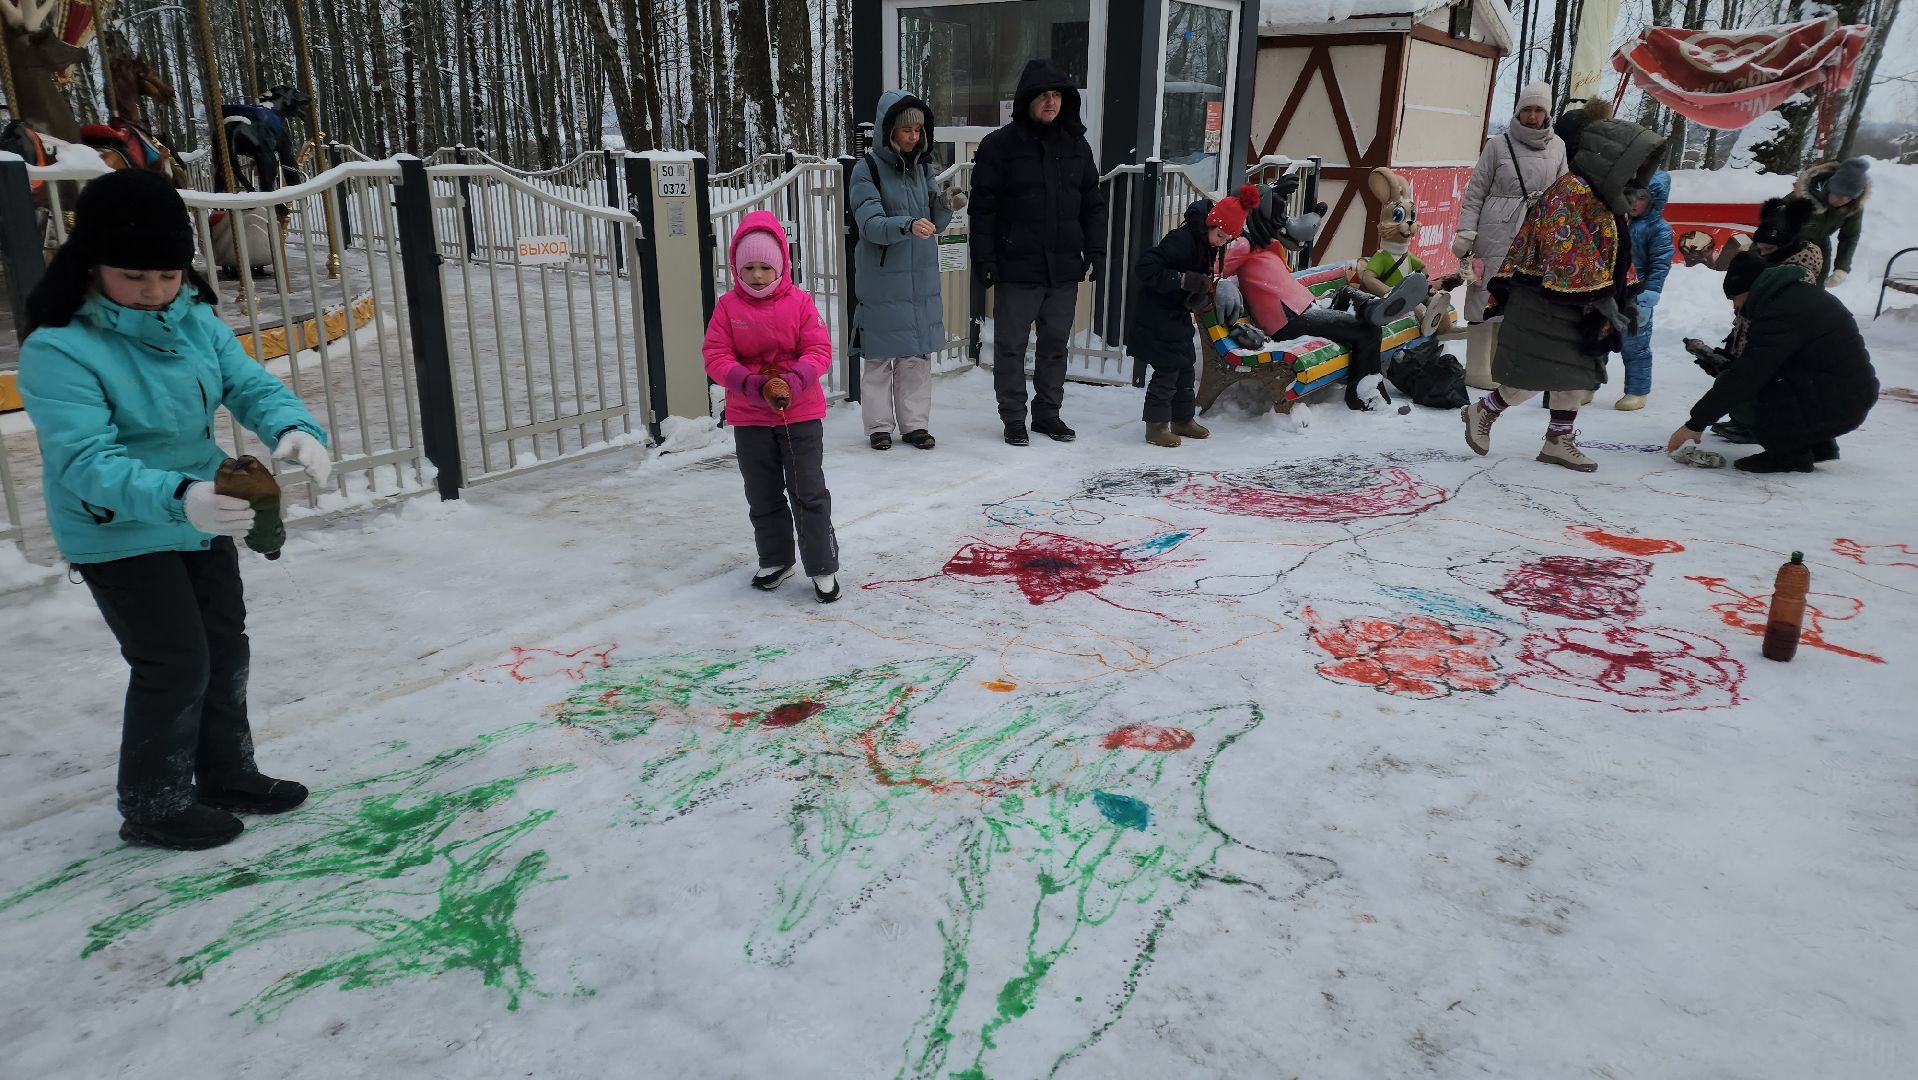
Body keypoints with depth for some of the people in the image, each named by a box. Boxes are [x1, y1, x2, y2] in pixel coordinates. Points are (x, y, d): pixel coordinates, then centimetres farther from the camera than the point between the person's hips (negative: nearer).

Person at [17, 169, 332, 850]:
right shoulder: (56, 350, -24)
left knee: (227, 650, 17)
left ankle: (226, 775, 37)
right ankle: (153, 808, 18)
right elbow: (87, 461, -32)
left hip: (202, 519, 7)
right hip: (120, 538, -7)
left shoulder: (195, 319, -6)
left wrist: (294, 429, -34)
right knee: (175, 665, -3)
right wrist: (177, 498, -50)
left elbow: (250, 385, -10)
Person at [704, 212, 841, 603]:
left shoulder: (800, 302, -6)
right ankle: (775, 560, 31)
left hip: (800, 413, -2)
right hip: (749, 418, 2)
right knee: (763, 496, 14)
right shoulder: (728, 307, -3)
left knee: (809, 493, 0)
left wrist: (791, 382, -26)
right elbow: (716, 357, -7)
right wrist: (751, 384, -23)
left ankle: (823, 567, 10)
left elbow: (819, 351, -9)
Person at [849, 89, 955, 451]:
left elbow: (936, 224, 9)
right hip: (882, 278, -5)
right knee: (880, 355, 1)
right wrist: (908, 225, -37)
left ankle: (915, 422, 18)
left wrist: (944, 205, -13)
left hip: (922, 276, 5)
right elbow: (871, 224, -19)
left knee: (919, 354, 8)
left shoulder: (925, 166, 9)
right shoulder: (868, 169, -7)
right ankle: (879, 425, 13)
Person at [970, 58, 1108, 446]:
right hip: (1016, 268, -4)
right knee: (1011, 346, 4)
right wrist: (984, 260, -11)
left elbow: (1093, 203, 14)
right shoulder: (1000, 145, -5)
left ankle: (1048, 413, 24)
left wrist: (1094, 251, 6)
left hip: (1064, 268, 4)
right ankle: (1013, 418, 15)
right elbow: (983, 207, -6)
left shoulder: (1077, 145, 10)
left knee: (1056, 344, 12)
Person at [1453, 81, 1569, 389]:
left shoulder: (1557, 147, 9)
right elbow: (1475, 192, 0)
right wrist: (1465, 233, -7)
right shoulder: (1499, 144, -1)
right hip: (1496, 234, -4)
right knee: (1487, 297, -3)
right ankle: (1477, 369, 3)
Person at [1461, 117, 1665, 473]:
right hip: (1546, 306, -10)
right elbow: (1568, 256, -25)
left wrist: (1626, 296, 12)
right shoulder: (1570, 192, -18)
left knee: (1579, 376, 12)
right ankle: (1481, 413, 17)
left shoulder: (1607, 199, 14)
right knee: (1535, 377, -5)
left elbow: (1617, 255, 22)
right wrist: (1603, 299, -24)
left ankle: (1559, 441, 22)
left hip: (1581, 309, 10)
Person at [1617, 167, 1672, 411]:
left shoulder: (1658, 228, -8)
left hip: (1635, 298, -5)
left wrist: (1647, 298, -18)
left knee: (1634, 345, 2)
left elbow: (1660, 265, -11)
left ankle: (1637, 392, 12)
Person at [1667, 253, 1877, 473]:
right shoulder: (1802, 293, 13)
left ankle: (1789, 453, -5)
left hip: (1838, 405, -10)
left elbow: (1746, 376, -22)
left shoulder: (1782, 312, -19)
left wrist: (1696, 423, -18)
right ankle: (1819, 445, 19)